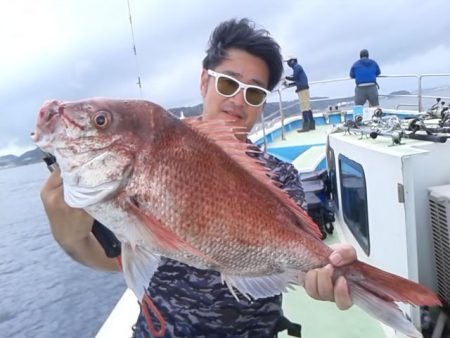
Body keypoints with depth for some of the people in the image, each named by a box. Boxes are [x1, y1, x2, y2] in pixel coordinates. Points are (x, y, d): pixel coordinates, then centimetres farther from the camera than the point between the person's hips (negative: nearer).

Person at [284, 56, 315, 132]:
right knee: (307, 107, 10)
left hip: (302, 89, -10)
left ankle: (306, 126, -13)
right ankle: (311, 124, 14)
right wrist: (289, 84, 15)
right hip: (303, 88, 10)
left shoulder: (296, 67, -7)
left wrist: (285, 77, -3)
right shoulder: (297, 67, 21)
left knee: (304, 107, -11)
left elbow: (294, 78, -14)